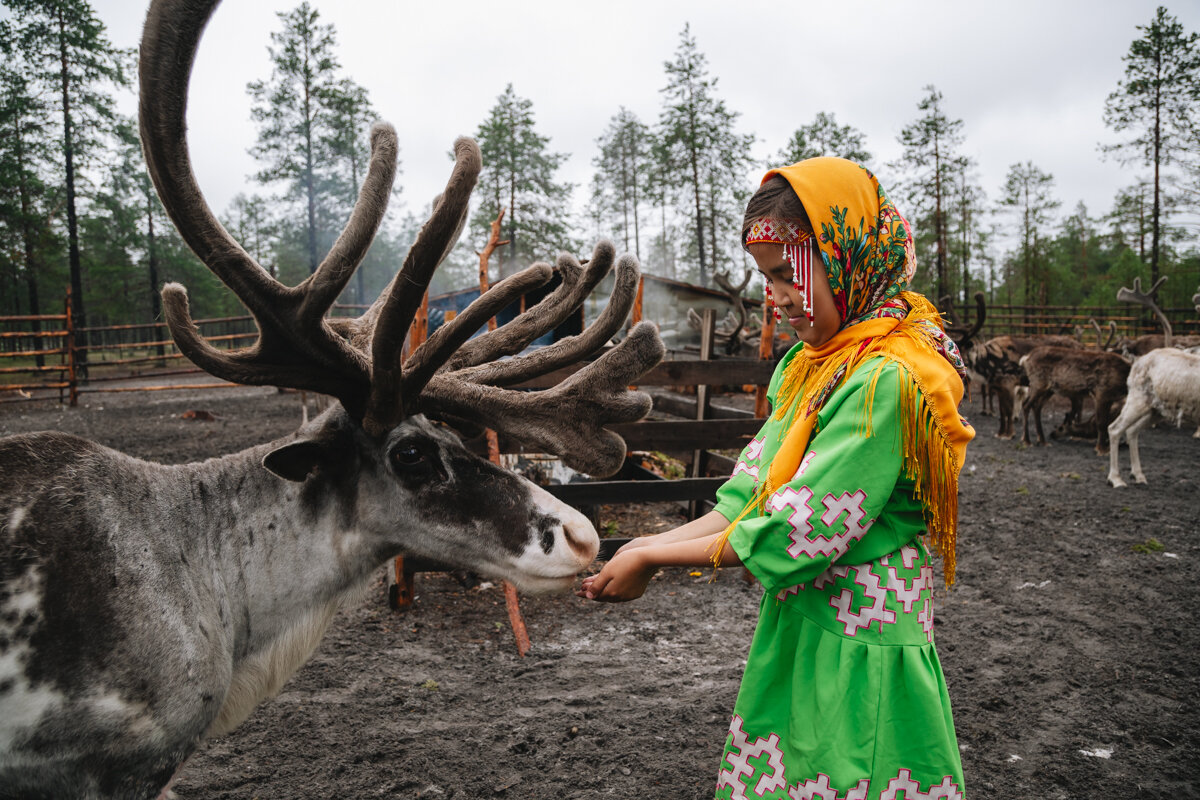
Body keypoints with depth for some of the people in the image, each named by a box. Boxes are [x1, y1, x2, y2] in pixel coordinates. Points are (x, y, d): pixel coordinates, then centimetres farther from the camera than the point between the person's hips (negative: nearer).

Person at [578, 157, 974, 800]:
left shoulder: (886, 380, -22)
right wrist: (653, 545, -4)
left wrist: (651, 558, -15)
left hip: (858, 657, -8)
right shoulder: (809, 363, 6)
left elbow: (791, 536, -23)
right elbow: (751, 498, 7)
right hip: (797, 632, 8)